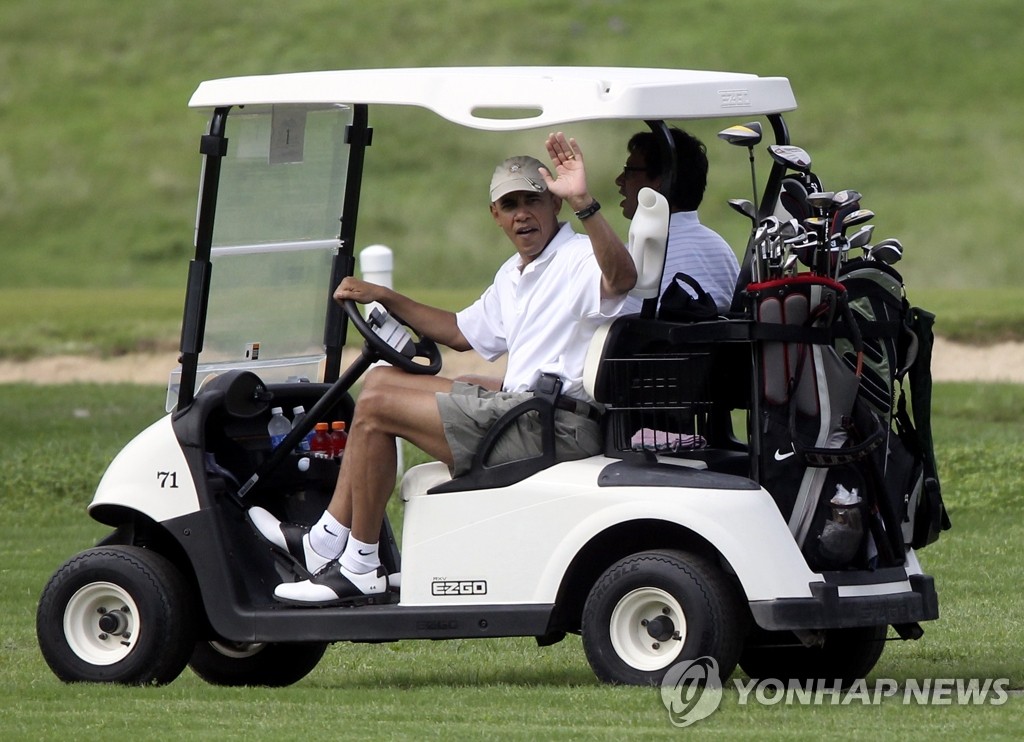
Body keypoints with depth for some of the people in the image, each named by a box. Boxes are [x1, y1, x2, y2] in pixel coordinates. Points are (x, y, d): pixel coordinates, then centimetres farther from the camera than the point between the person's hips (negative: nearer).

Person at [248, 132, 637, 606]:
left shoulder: (580, 258, -11)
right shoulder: (513, 275, 21)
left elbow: (622, 277, -35)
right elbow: (460, 333, 34)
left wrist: (583, 203, -46)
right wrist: (385, 299, 25)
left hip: (553, 426, -10)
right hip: (518, 407, 10)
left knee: (376, 407, -11)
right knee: (381, 380, 16)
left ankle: (360, 569, -4)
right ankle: (325, 543, 10)